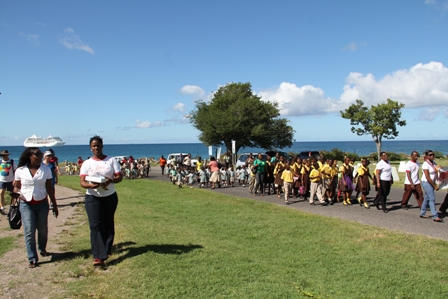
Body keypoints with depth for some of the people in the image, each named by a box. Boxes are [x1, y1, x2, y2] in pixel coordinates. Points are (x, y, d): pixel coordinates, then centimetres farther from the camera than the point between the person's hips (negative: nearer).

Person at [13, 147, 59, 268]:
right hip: (26, 204, -1)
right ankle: (32, 259, 4)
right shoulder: (20, 170, -6)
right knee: (29, 231, -5)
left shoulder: (45, 169, -3)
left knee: (43, 229, 12)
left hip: (42, 204, 1)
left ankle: (42, 249, 38)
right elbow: (17, 186, 5)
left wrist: (54, 205, 4)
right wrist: (16, 192, -20)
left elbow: (49, 188, 2)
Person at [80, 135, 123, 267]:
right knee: (96, 225, -9)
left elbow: (119, 177, -3)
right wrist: (91, 185, -30)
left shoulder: (111, 160, 2)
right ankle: (99, 256, -11)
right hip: (93, 198, -1)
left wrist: (111, 180, -25)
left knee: (108, 224, 11)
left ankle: (107, 250, 29)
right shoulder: (87, 163, 2)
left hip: (110, 197, 1)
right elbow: (82, 182, -7)